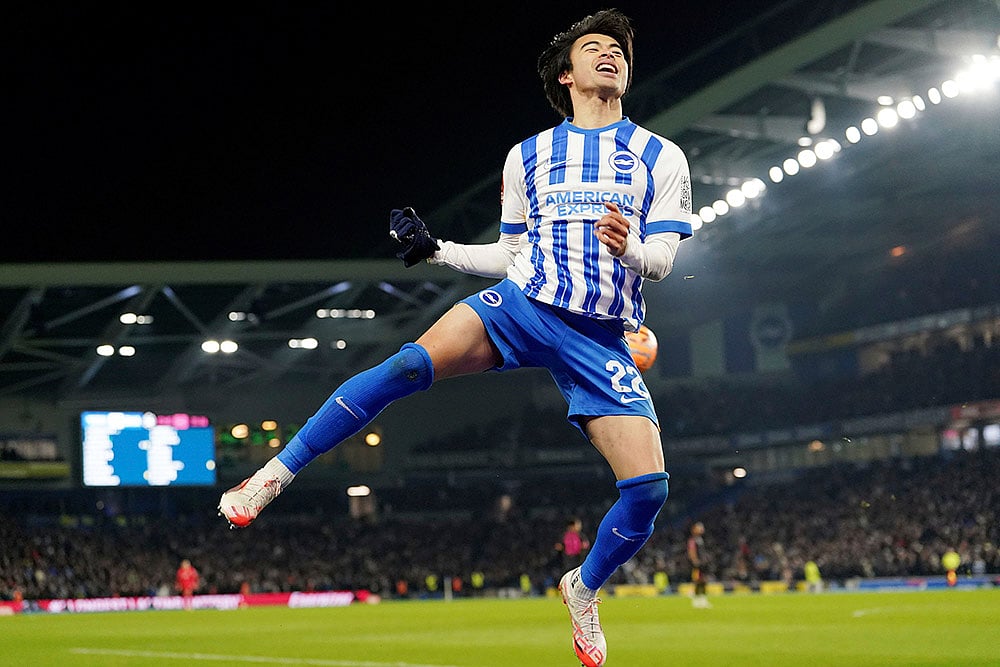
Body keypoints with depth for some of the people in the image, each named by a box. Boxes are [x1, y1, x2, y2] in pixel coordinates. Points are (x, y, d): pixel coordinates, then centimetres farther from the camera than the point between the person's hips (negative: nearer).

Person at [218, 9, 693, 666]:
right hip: (523, 304, 0)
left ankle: (585, 588, 18)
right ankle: (278, 472, -19)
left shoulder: (662, 158, 8)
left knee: (648, 487, -13)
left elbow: (661, 260, 0)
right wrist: (437, 250, 9)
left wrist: (628, 248, -22)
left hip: (601, 340, 0)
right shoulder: (528, 155, 13)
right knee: (410, 364, -27)